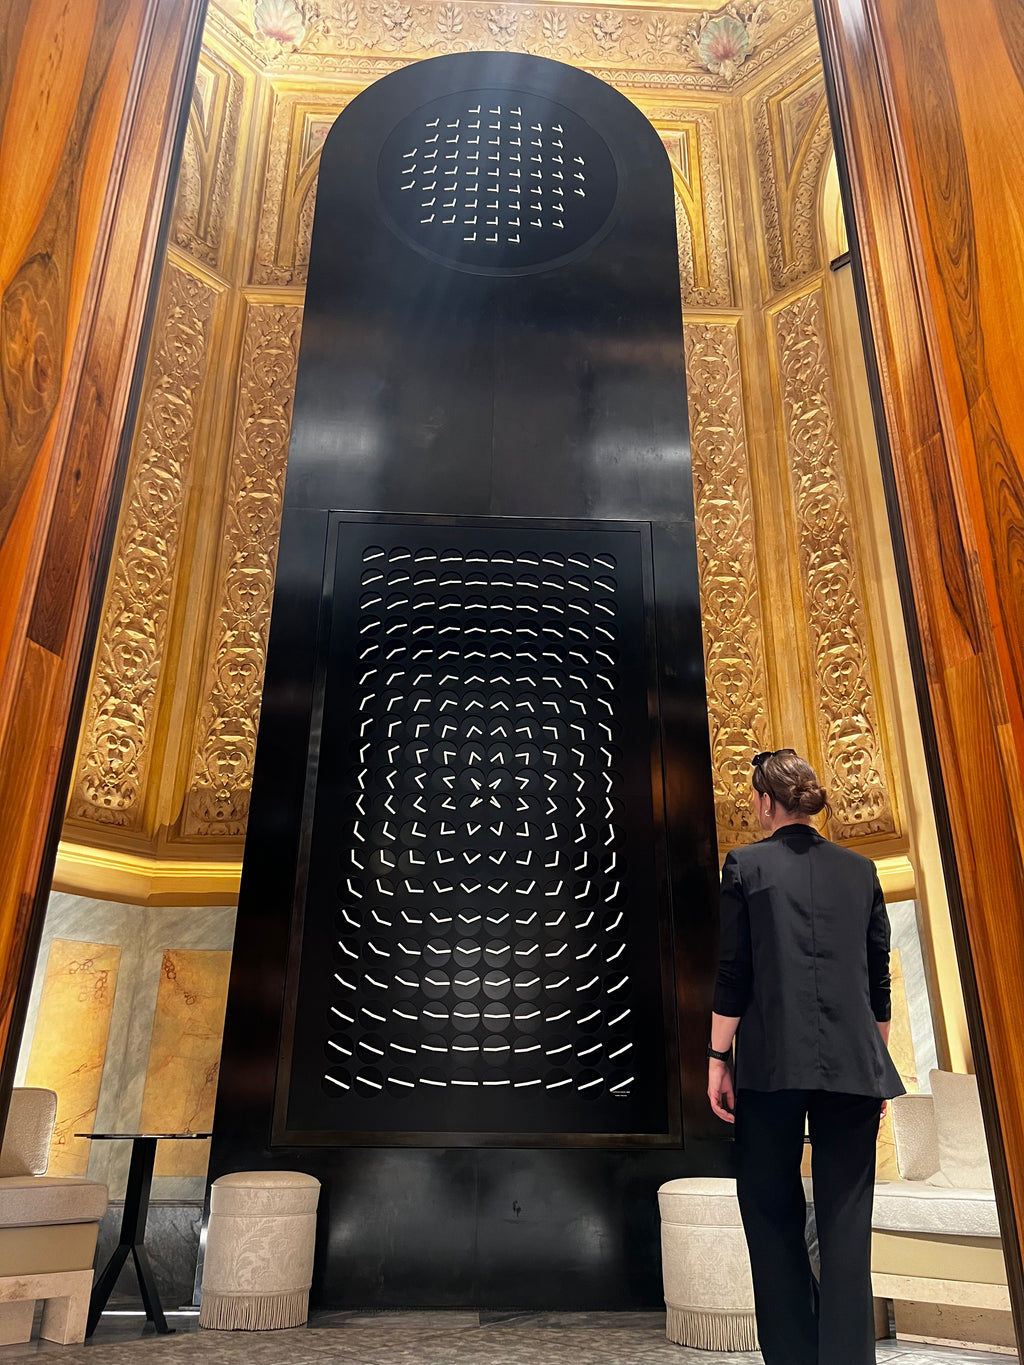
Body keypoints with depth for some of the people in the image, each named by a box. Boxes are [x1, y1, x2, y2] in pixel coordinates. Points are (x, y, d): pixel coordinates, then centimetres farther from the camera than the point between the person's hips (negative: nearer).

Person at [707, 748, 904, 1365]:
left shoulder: (746, 865, -2)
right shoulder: (860, 869, 8)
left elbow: (734, 973, -4)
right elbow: (879, 976, 10)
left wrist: (717, 1059, 2)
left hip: (772, 1061, -2)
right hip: (854, 1063, 3)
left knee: (773, 1212, 10)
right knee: (846, 1218, 7)